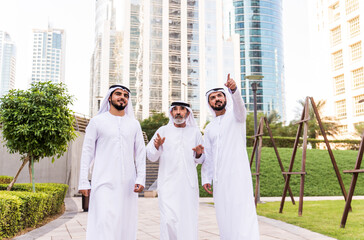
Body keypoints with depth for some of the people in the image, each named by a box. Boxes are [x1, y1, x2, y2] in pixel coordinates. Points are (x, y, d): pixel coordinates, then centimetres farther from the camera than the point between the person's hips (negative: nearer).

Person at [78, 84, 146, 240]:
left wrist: (141, 178, -1)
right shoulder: (97, 121, 6)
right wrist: (83, 181, -2)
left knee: (126, 225, 4)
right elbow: (87, 151, 4)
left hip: (127, 184, 3)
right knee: (104, 222, -14)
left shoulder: (134, 124, 13)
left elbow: (140, 153, 11)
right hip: (104, 183, -3)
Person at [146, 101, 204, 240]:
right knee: (169, 219, -8)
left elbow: (199, 160, 17)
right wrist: (157, 146, -17)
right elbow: (151, 157, 3)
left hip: (189, 183, 2)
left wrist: (199, 154, -6)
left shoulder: (195, 132, 11)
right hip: (168, 183, -1)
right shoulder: (163, 131, 6)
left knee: (189, 219, 1)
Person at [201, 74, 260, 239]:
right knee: (224, 218, 6)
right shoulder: (209, 129, 18)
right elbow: (207, 156, 17)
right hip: (219, 179, 5)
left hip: (238, 174, -5)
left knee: (243, 213, -12)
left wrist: (233, 90, -40)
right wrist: (205, 178, 5)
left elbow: (239, 104, -19)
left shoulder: (236, 115, 5)